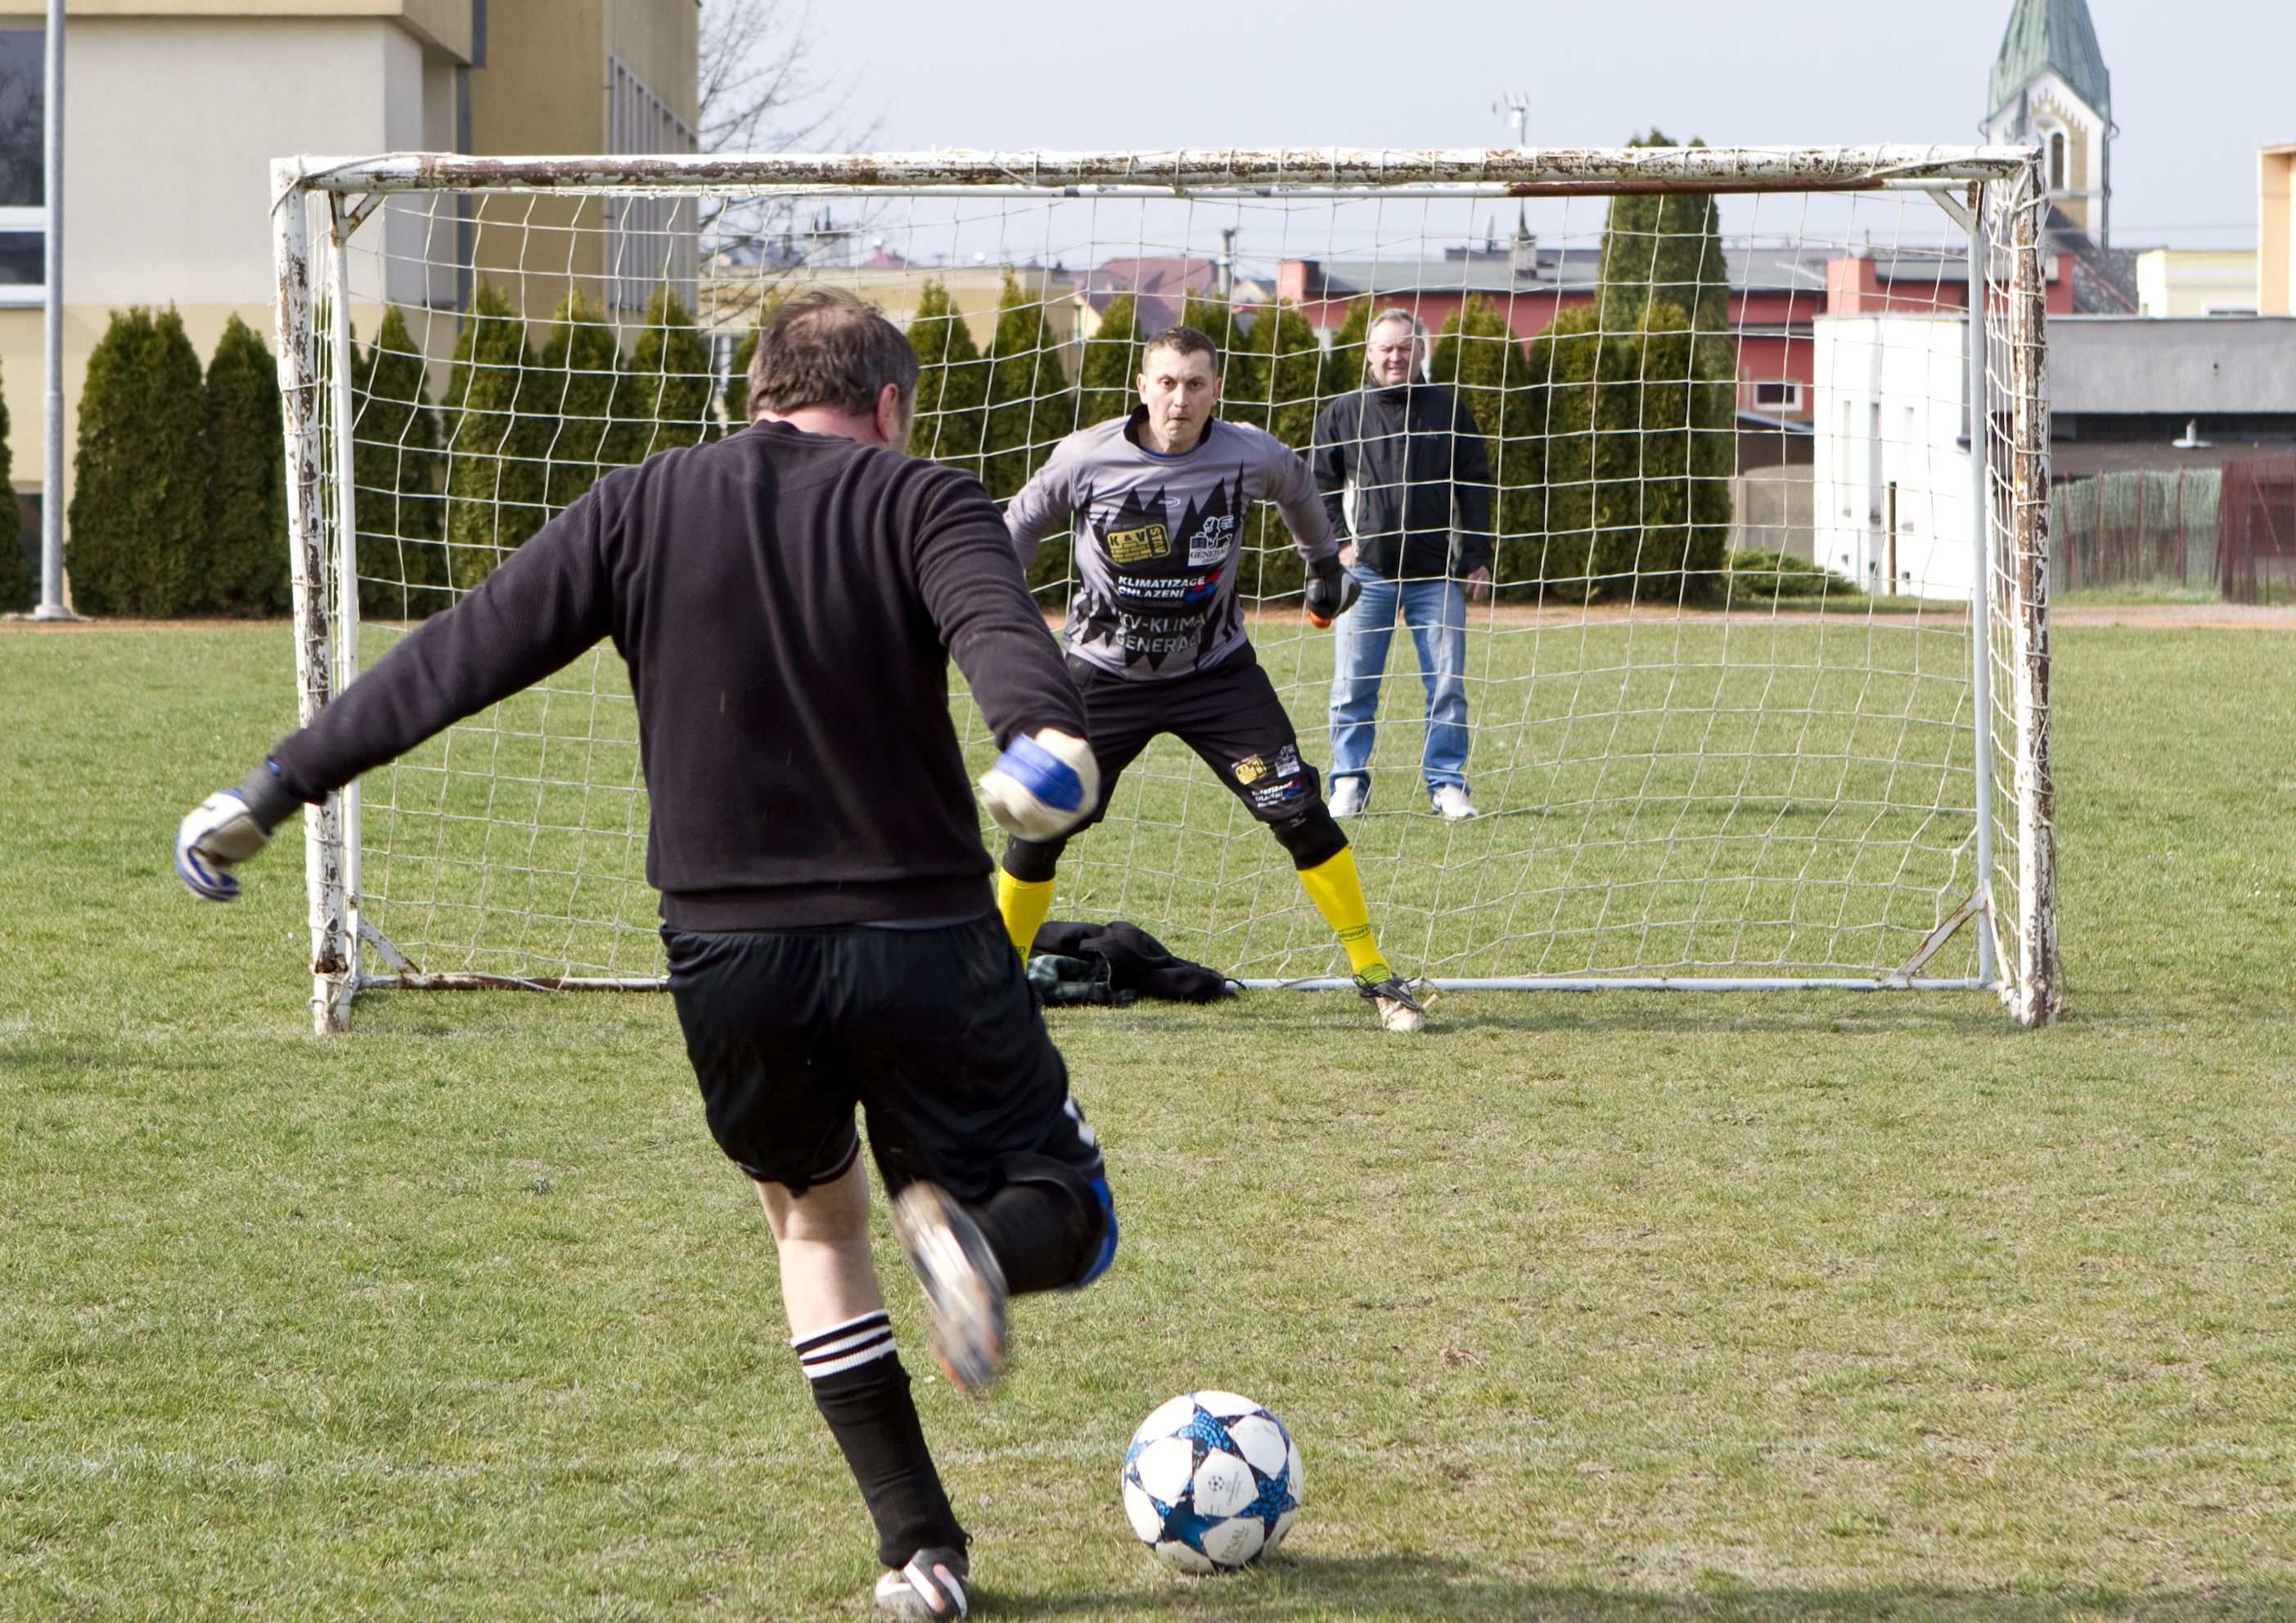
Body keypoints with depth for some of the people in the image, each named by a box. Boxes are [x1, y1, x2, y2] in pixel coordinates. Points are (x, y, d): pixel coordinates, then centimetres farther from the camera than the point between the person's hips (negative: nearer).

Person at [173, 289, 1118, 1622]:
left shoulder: (641, 509, 7)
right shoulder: (919, 502, 1)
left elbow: (456, 659, 5)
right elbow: (994, 622, -22)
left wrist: (274, 789, 9)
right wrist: (1046, 729, -42)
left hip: (729, 957, 2)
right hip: (922, 947, -2)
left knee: (815, 1217, 27)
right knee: (1068, 1220, 13)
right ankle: (976, 1244, -26)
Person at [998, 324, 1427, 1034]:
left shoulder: (1249, 455, -13)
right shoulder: (1084, 458, -16)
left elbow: (1296, 487, 12)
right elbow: (1023, 522, 4)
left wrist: (1324, 563, 26)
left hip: (1217, 673, 0)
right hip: (1106, 675, 0)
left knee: (1298, 812, -10)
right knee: (1039, 824, -6)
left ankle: (1373, 973, 3)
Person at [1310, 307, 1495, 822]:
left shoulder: (1449, 411, 9)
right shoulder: (1342, 414, 8)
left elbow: (1476, 490, 10)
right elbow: (1320, 490, 13)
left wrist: (1477, 561, 3)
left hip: (1437, 576, 0)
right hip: (1366, 573, 0)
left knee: (1447, 686, -2)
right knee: (1352, 687, -2)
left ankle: (1447, 784, 6)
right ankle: (1349, 784, 7)